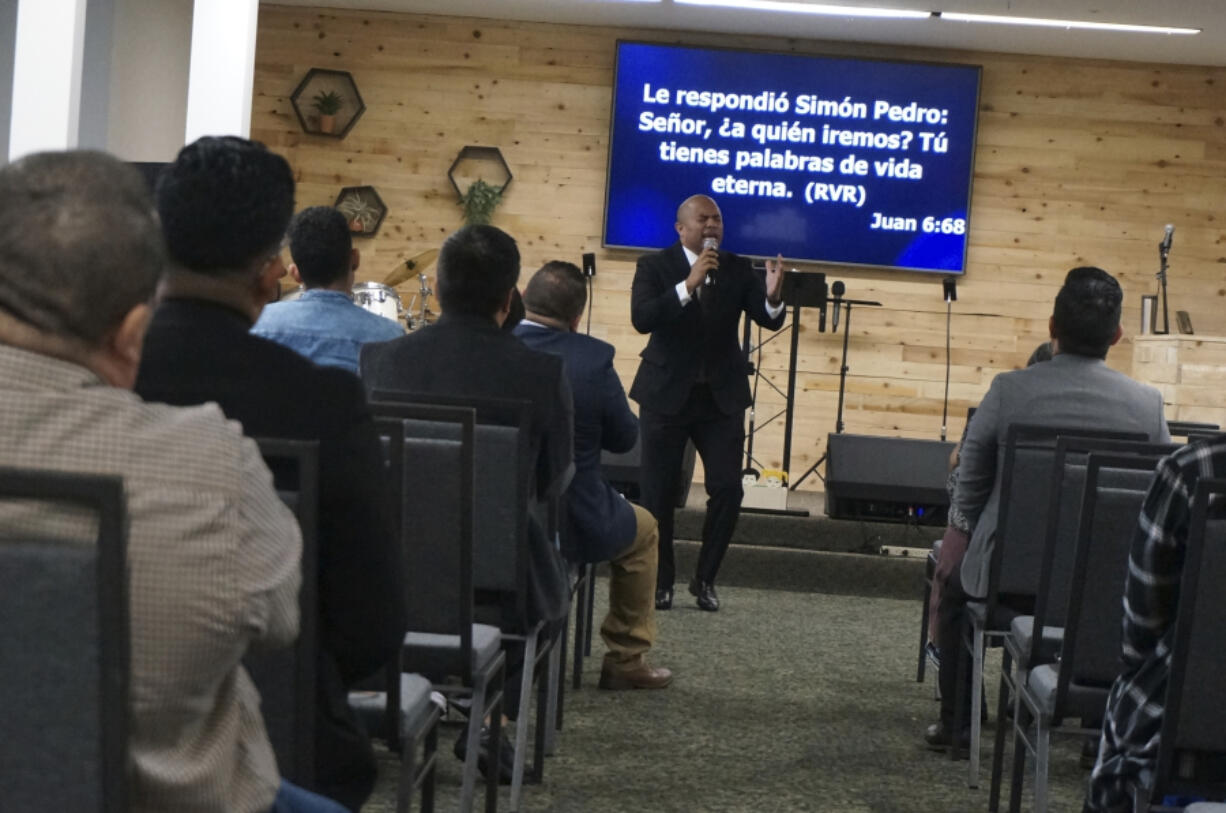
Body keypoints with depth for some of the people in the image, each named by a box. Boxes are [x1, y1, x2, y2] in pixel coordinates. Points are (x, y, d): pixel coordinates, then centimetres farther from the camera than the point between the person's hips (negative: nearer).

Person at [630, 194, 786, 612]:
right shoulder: (654, 266, -5)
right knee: (658, 494, 2)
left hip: (722, 396, 2)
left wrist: (773, 294, -29)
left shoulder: (738, 269, 3)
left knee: (728, 490, -5)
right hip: (667, 393, -2)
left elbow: (770, 320, -7)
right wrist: (688, 286, -31)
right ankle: (661, 581, 18)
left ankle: (705, 579, 11)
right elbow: (642, 318, -21)